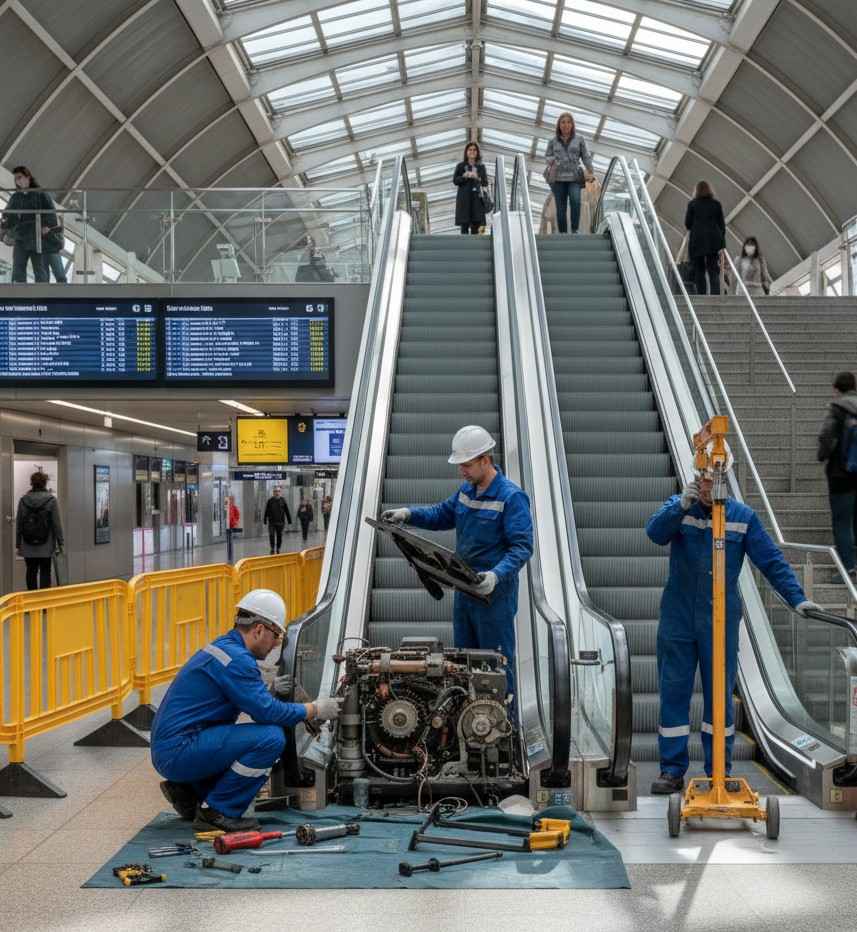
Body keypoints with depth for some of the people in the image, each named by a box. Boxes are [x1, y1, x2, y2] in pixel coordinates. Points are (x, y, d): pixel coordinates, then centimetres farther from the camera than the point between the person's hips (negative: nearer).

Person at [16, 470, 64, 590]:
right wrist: (60, 543, -1)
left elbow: (19, 524, 4)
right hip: (46, 545, -2)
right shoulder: (51, 499, -7)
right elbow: (57, 523, -7)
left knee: (31, 572, 10)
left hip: (28, 545, 2)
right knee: (45, 572, 3)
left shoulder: (23, 500, 1)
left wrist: (18, 544, 11)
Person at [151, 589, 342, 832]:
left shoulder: (222, 647, 14)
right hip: (180, 751, -10)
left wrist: (269, 690, 10)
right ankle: (216, 812, -8)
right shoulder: (236, 659, -17)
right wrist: (315, 710, -4)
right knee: (272, 738, -19)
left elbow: (244, 699, 26)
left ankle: (188, 791, 16)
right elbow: (267, 711, -17)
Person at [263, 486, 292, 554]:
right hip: (271, 522, -1)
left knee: (279, 536, 6)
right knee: (271, 535, -8)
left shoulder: (283, 501, 3)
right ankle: (272, 549, 4)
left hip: (280, 522, 1)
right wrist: (264, 520, 3)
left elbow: (287, 511, 7)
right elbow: (266, 511, 5)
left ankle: (278, 549, 19)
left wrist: (289, 520, 6)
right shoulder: (270, 501, 1)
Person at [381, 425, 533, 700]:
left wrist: (497, 575, -35)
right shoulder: (467, 489, 7)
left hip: (494, 592, -8)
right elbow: (442, 515, 21)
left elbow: (522, 547, -21)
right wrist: (408, 514, 4)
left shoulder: (512, 497, -17)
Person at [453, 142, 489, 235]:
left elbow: (485, 183, 8)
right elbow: (455, 181, 3)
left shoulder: (481, 167, 13)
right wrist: (464, 176, -14)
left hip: (477, 198, 2)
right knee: (464, 224, -7)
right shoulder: (461, 166, 9)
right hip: (464, 198, -2)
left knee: (476, 224, -3)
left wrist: (477, 178, -11)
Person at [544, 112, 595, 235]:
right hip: (558, 178, 1)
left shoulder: (579, 139, 8)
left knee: (575, 201, -25)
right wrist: (552, 161, -7)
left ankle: (575, 230, -16)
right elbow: (547, 156, 16)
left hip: (574, 178, -1)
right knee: (561, 208, -1)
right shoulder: (553, 140, 9)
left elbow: (586, 156, 8)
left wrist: (591, 172, -2)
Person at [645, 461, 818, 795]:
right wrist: (681, 505, -32)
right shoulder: (677, 508, 2)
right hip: (677, 620, 0)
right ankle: (672, 770, 12)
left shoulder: (743, 516, 1)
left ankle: (720, 772, 17)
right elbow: (655, 532, -18)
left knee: (720, 695, 6)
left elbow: (772, 561, -3)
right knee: (673, 693, 3)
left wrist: (797, 598, -13)